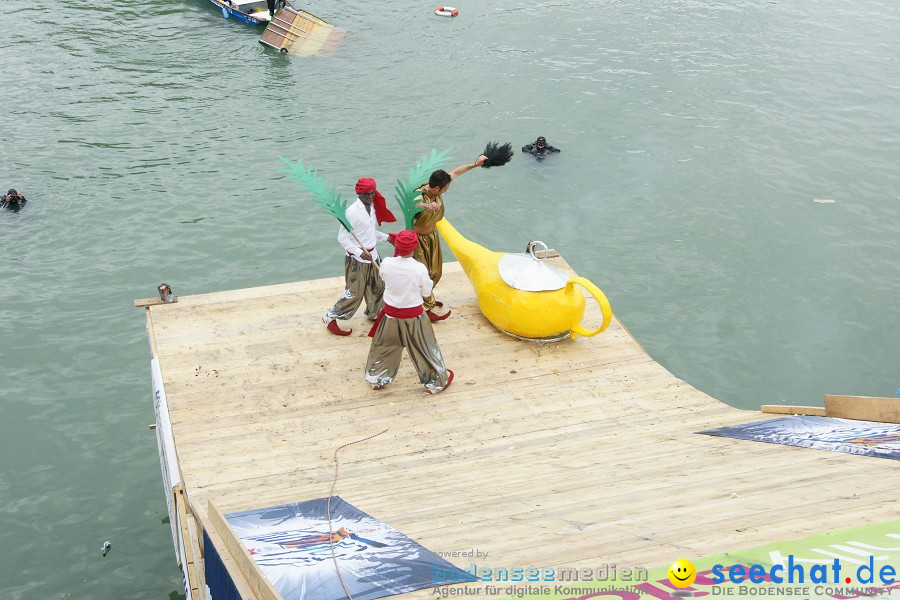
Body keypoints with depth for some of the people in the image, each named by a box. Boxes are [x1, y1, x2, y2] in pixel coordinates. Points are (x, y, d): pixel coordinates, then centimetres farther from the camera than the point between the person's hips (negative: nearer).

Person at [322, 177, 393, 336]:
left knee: (377, 287, 20)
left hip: (372, 255, 8)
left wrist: (386, 237, 11)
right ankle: (330, 318, 12)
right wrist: (359, 252, -28)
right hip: (357, 260, -8)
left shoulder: (372, 207, 4)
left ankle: (373, 313, 44)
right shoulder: (352, 211, -22)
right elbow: (342, 237, -21)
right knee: (354, 293, -3)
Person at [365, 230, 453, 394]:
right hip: (414, 315, -2)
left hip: (391, 313, 2)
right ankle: (436, 381, 30)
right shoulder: (419, 268, -25)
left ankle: (376, 378, 37)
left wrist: (397, 254, 6)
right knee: (424, 348, 15)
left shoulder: (386, 264, -18)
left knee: (384, 346, 23)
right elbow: (427, 292, -11)